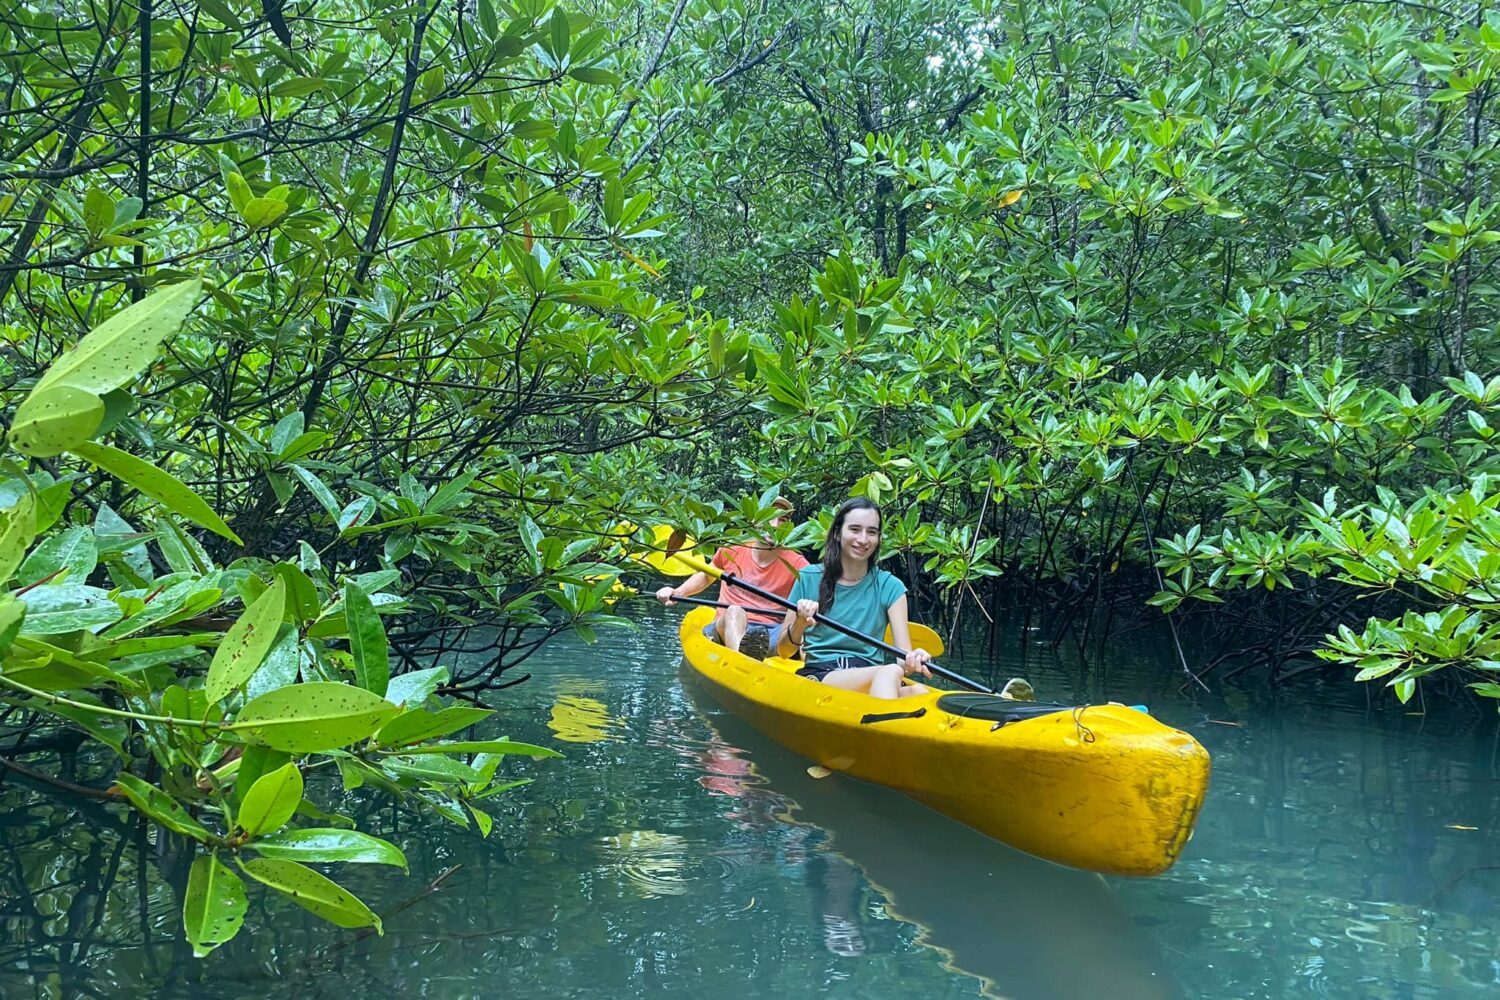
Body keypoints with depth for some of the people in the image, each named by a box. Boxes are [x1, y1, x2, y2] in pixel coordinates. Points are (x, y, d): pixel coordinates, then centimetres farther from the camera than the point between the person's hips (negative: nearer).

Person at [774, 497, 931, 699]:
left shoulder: (889, 587, 8)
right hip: (817, 676, -2)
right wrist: (799, 624, -14)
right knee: (890, 672, -34)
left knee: (917, 692, -34)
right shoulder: (808, 578, 6)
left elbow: (904, 655, -1)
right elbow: (783, 651, 8)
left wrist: (912, 662, -26)